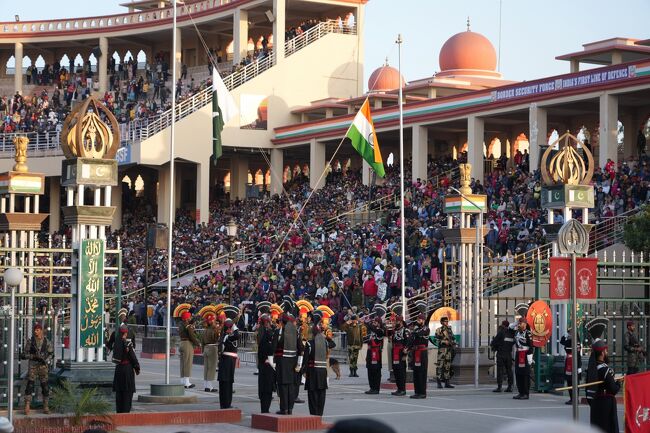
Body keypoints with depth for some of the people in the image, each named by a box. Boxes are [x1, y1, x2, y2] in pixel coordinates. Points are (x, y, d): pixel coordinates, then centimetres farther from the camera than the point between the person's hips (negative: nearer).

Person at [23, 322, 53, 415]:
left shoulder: (46, 341, 2)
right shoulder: (30, 341, 0)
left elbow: (51, 353, 7)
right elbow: (27, 354, 2)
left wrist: (47, 360, -12)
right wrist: (34, 356, -17)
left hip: (43, 365, 1)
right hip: (33, 365, -1)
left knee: (45, 386, 1)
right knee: (30, 384, -11)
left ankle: (46, 407, 11)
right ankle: (27, 406, -13)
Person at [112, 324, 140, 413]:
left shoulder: (116, 342, 6)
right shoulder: (128, 343, -13)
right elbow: (133, 357, -12)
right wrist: (137, 368, 0)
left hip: (118, 368, 6)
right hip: (127, 368, -6)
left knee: (119, 392, 11)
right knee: (128, 391, -1)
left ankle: (119, 410, 14)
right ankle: (126, 410, -3)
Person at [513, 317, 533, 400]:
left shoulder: (528, 333, -11)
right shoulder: (517, 333, 13)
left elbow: (530, 346, -14)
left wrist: (529, 358, -17)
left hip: (525, 356, -8)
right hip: (518, 355, 8)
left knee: (525, 375, -4)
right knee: (518, 374, 8)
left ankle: (526, 394, 0)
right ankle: (521, 393, 15)